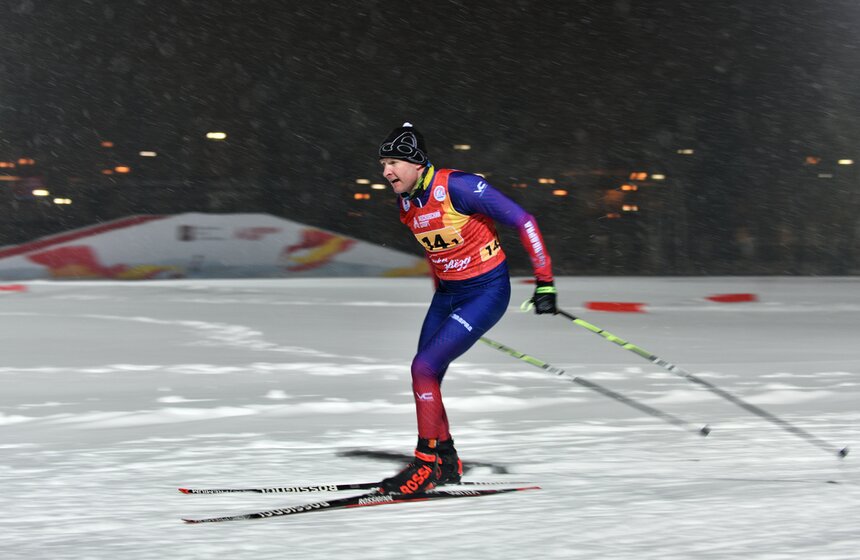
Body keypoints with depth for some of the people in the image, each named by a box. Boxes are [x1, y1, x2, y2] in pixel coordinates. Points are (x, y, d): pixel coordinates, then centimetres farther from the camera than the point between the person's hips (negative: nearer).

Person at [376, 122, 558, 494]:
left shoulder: (458, 187, -22)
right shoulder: (406, 202, 1)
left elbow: (524, 222, -19)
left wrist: (545, 282, -19)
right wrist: (441, 299, 24)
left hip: (488, 291, -8)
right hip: (448, 293, 8)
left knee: (424, 368, -16)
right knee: (425, 378, 4)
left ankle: (425, 466, -7)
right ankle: (447, 464, 21)